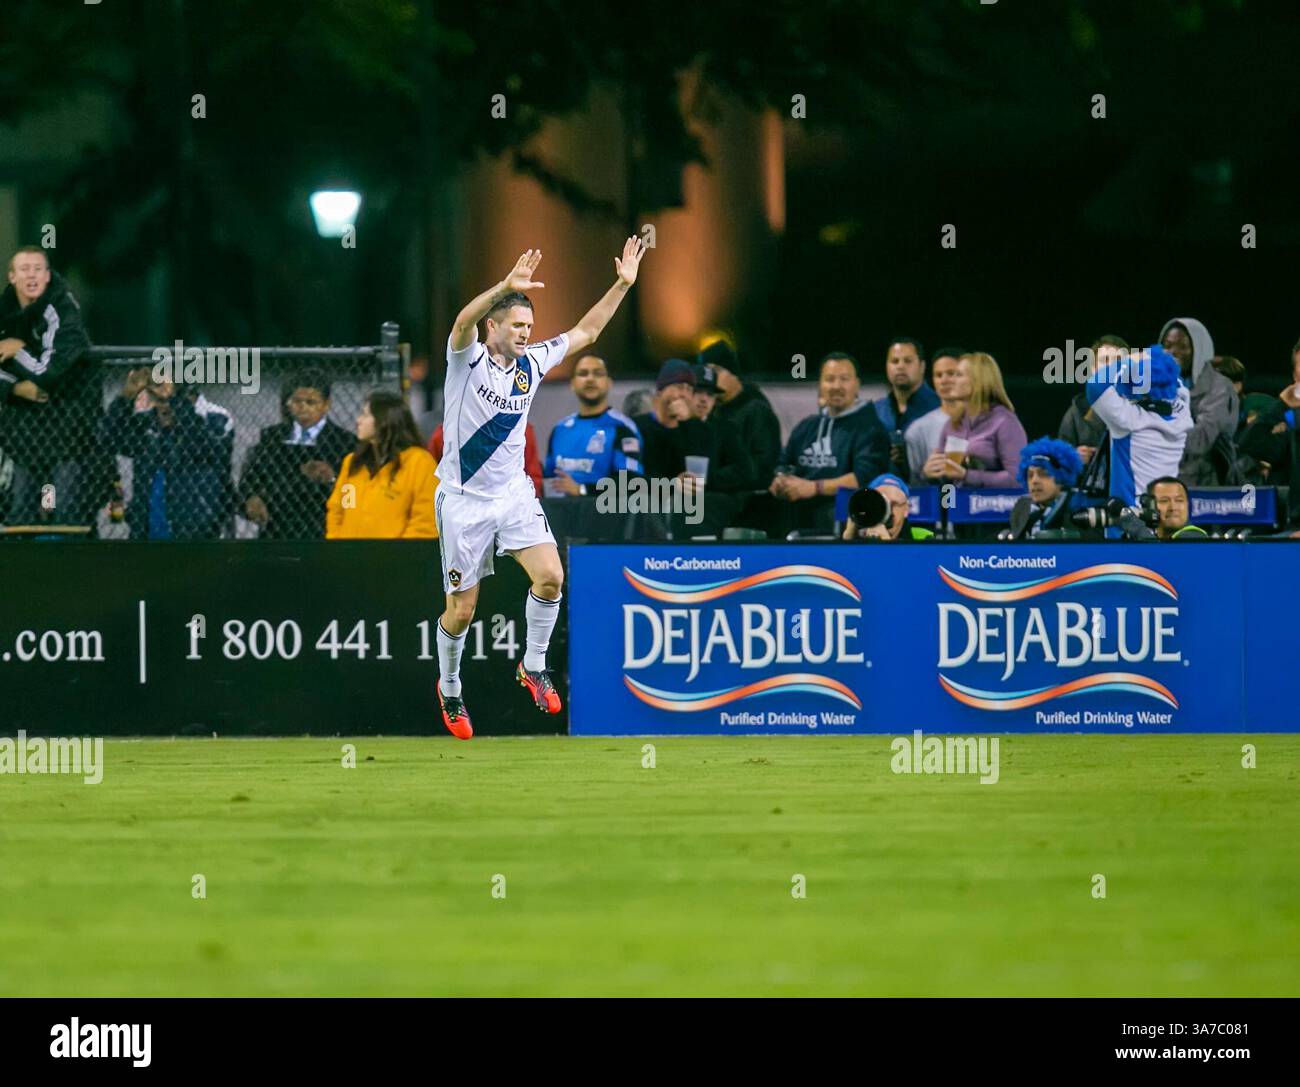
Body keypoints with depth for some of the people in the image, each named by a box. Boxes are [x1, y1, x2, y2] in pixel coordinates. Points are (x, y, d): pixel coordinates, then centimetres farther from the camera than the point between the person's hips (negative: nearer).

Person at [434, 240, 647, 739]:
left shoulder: (531, 363, 5)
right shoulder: (468, 359, -11)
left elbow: (583, 332, 15)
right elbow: (463, 321, -34)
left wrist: (622, 285, 5)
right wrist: (506, 286, -49)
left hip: (514, 494, 4)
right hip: (464, 501, -4)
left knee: (550, 576, -17)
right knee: (462, 611, 0)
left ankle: (533, 666, 5)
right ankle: (449, 688, 26)